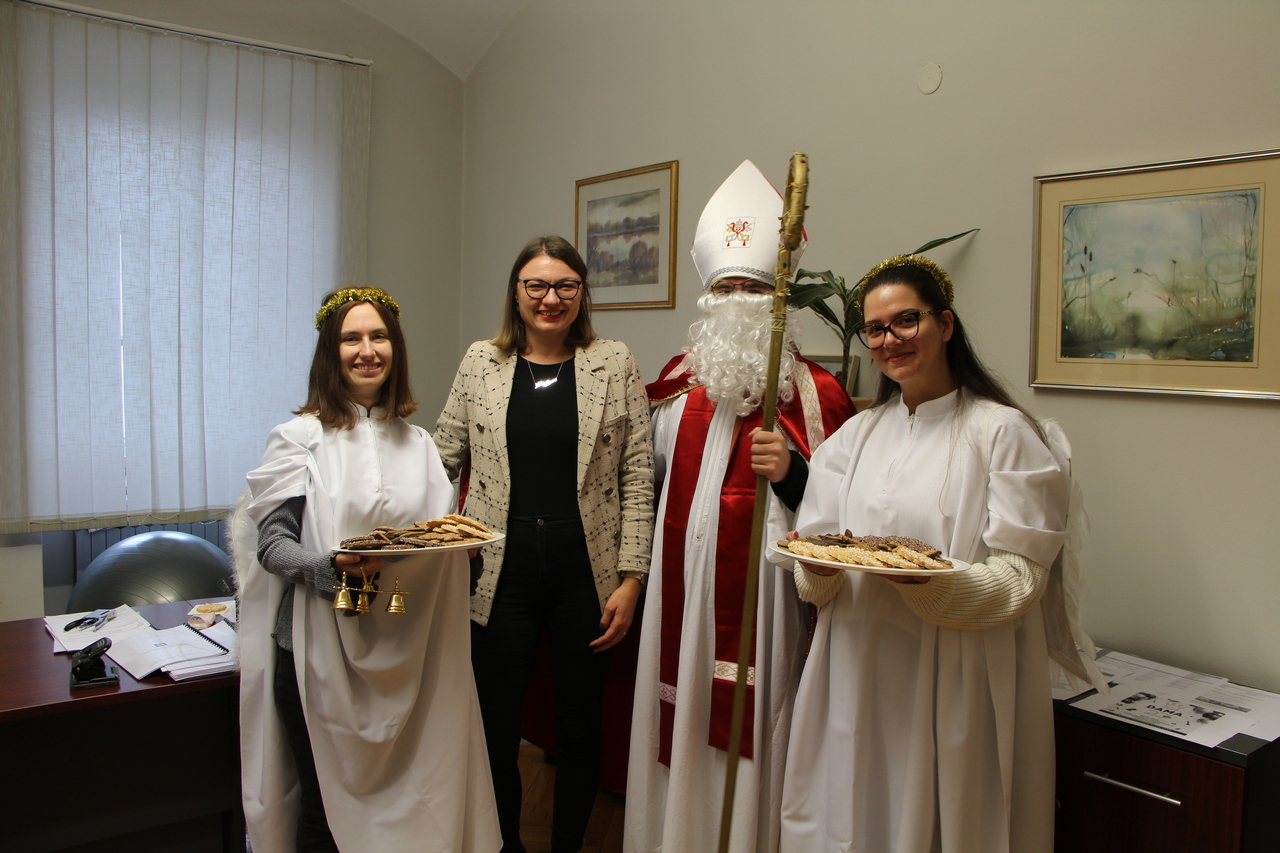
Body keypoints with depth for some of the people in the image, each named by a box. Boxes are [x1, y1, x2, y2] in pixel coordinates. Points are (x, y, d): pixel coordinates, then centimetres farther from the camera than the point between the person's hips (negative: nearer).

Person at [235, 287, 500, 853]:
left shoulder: (416, 443, 12)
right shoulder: (299, 438, -3)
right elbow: (271, 545, -9)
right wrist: (333, 568, -26)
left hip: (400, 652, 4)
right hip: (319, 650, -3)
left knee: (403, 794, 9)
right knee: (326, 801, 6)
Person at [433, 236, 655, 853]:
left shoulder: (614, 364, 1)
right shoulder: (480, 362, 5)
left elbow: (637, 476, 0)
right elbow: (443, 459, 8)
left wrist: (631, 577, -5)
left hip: (584, 571, 0)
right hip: (499, 571, 1)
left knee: (579, 728, 12)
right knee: (497, 728, 9)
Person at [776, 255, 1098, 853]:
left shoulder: (1003, 431, -5)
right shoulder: (856, 434, 11)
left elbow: (1021, 574, -10)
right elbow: (812, 537, 8)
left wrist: (934, 582, -27)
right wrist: (818, 569, -14)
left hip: (953, 686, -4)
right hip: (855, 674, 5)